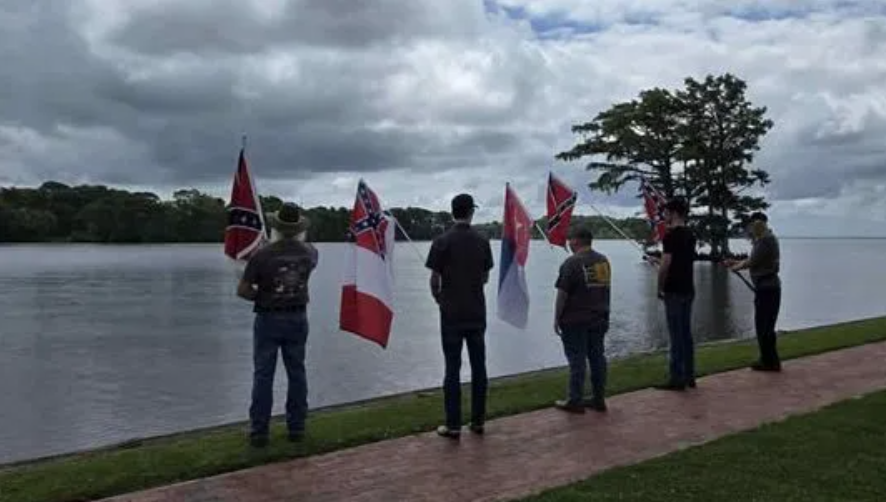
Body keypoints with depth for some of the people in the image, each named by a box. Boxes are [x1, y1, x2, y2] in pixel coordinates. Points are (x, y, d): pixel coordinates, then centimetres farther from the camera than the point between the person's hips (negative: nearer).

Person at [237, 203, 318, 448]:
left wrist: (261, 297, 5)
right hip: (297, 319, 3)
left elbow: (242, 290, -13)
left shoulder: (262, 255, -15)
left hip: (268, 319, -3)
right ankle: (296, 427, 17)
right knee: (297, 373, 11)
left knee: (263, 375, 4)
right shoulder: (309, 253, -3)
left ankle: (259, 431, 7)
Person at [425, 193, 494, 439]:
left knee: (452, 369, 1)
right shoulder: (482, 241, 2)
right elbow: (485, 278, 9)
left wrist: (438, 298, 13)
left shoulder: (442, 242, -8)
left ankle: (453, 425, 4)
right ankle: (478, 421, 16)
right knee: (478, 366, 10)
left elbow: (435, 279, -6)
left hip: (452, 313, -3)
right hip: (477, 313, 3)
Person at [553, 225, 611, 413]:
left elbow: (562, 293, -14)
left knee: (577, 360, -2)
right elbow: (606, 289, 15)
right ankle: (599, 399, 18)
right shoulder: (604, 261, 9)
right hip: (599, 319, 7)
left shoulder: (572, 263, -14)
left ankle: (575, 401, 4)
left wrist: (557, 319, -6)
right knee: (597, 357, 11)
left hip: (576, 320, -7)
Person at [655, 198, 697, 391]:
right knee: (686, 333, 13)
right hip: (688, 289, 8)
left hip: (674, 291, -8)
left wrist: (660, 287, -7)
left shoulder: (671, 235, -15)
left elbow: (665, 265, -19)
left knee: (676, 335, -4)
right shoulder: (690, 235, 12)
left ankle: (677, 379, 0)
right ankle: (689, 376, 19)